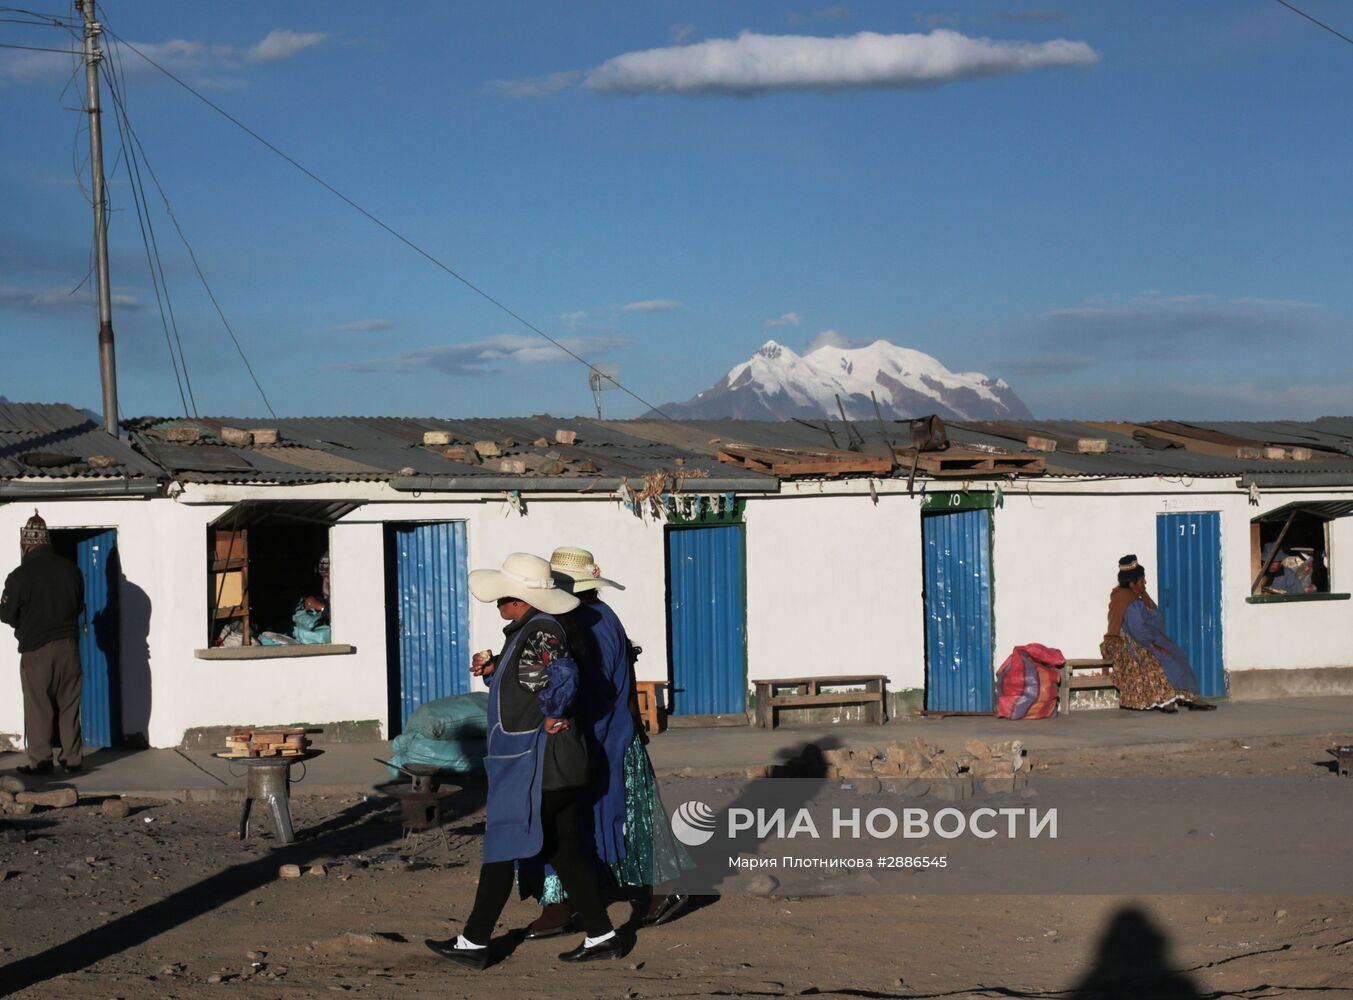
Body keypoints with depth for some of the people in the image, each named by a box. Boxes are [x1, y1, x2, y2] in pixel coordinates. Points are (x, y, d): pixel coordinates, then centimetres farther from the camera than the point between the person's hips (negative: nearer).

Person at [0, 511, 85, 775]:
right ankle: (73, 759, 11)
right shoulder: (71, 569, 1)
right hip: (68, 644, 4)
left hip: (36, 648, -4)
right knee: (70, 704, 9)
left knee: (38, 706, 3)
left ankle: (39, 761, 2)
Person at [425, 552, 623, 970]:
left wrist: (551, 717, -19)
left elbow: (562, 676, -32)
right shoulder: (525, 632, 15)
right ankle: (601, 936, 14)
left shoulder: (540, 630, -17)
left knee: (501, 848, -1)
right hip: (557, 766, 10)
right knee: (565, 852, 12)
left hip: (534, 766, -10)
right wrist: (493, 670, 8)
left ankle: (474, 942, 7)